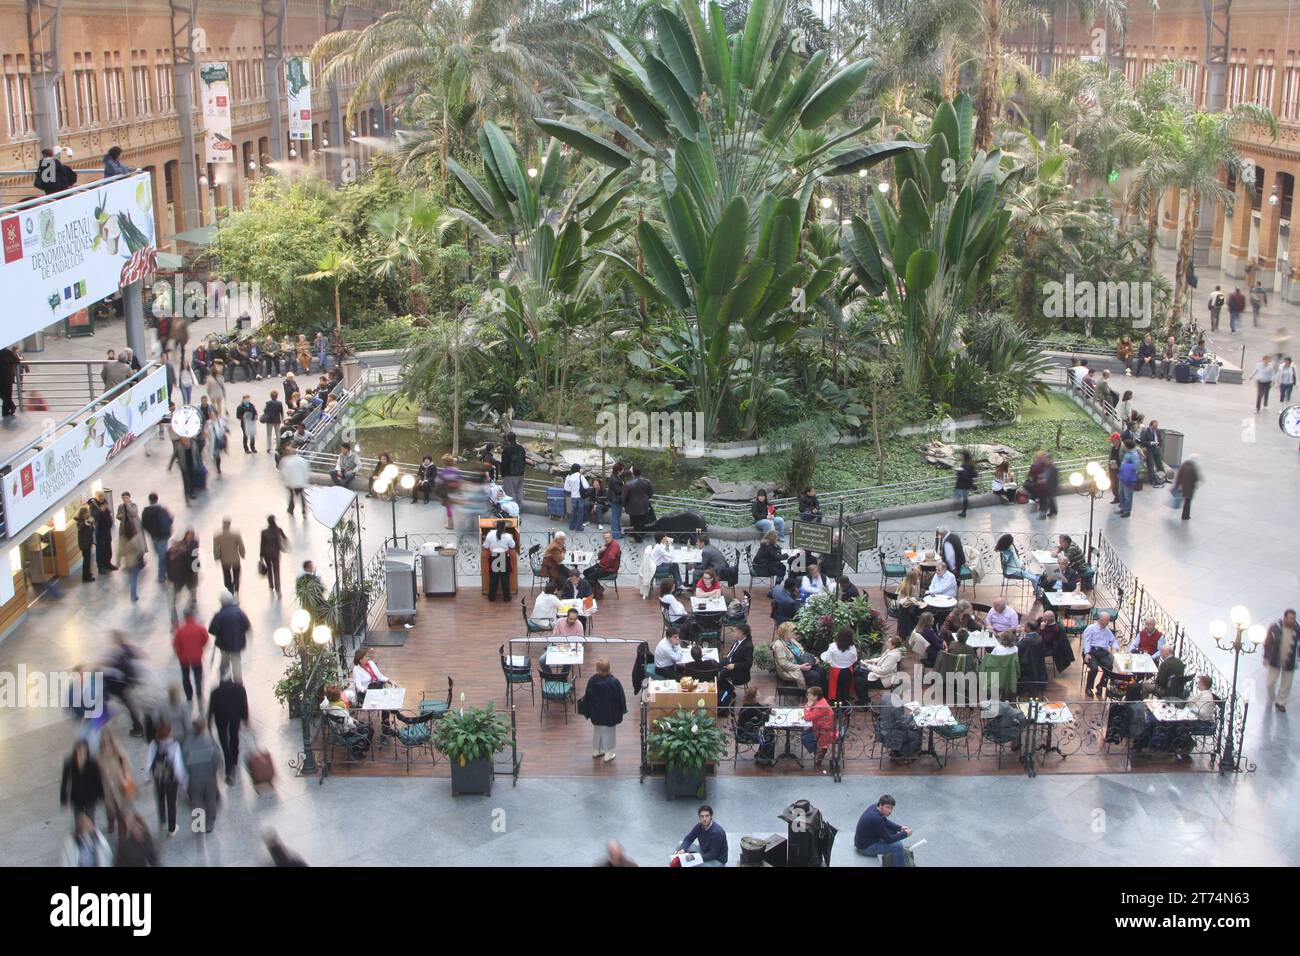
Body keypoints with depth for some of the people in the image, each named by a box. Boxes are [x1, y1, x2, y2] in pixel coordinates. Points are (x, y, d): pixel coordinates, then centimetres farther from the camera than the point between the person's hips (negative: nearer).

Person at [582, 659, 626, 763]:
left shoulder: (592, 680, -18)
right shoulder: (614, 682, -25)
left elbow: (587, 697, -7)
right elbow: (620, 697, -14)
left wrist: (587, 711, 7)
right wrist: (622, 710, 4)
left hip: (596, 712, 3)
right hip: (610, 714, -3)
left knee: (597, 731, 24)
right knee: (609, 732, 15)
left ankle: (596, 751, 36)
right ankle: (608, 754, 21)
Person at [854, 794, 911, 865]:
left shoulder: (875, 807, -6)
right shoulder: (876, 819, -32)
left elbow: (886, 822, 14)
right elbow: (888, 839, -21)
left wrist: (900, 828, 1)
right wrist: (905, 834, -12)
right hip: (865, 848, -10)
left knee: (893, 831, 17)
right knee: (898, 845, -15)